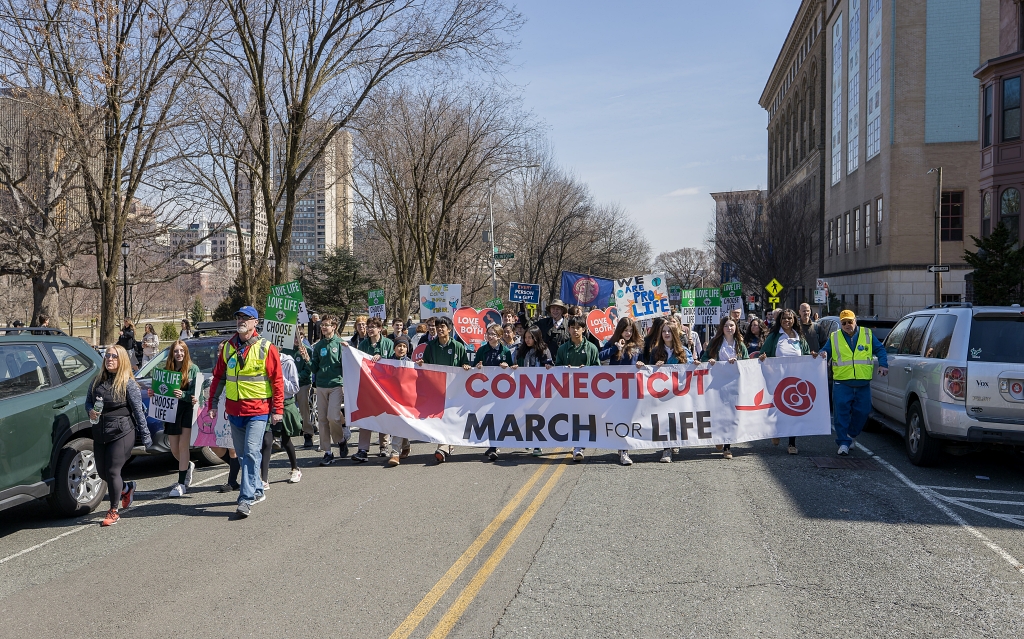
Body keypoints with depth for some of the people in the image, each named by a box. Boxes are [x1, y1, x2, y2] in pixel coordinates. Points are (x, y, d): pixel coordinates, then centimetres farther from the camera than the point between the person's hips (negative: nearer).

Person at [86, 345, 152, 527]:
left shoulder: (128, 384, -6)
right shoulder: (97, 381, 9)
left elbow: (138, 411, -5)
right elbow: (88, 401, 19)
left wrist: (145, 436, -4)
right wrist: (91, 411, -6)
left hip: (121, 433, -6)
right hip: (99, 433, 6)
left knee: (112, 471, -6)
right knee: (102, 472, 12)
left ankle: (114, 511, 9)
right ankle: (127, 488, 42)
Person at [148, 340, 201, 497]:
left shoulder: (193, 369, -2)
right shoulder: (166, 370, 7)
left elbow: (196, 392, -10)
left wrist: (183, 395, -28)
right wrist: (152, 393, -10)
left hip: (188, 409, -4)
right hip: (171, 411, 4)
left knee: (183, 445, -9)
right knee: (174, 449, 9)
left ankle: (181, 484, -4)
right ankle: (188, 466, 41)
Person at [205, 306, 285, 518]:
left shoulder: (266, 349, -5)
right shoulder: (227, 347, 8)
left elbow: (277, 380, -5)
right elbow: (218, 377, 15)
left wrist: (277, 409, -7)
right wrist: (212, 403, 11)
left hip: (258, 410, -5)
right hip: (234, 410, 5)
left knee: (251, 452, -13)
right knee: (243, 454, 13)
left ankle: (246, 498, -11)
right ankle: (257, 491, 28)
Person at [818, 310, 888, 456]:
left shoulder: (867, 335, 9)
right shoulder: (834, 338, 8)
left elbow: (880, 349, 12)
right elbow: (825, 351, 10)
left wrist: (883, 364, -2)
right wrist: (822, 354, -14)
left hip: (863, 383, 1)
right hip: (842, 383, -1)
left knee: (862, 412, 5)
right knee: (841, 413, -6)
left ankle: (851, 435, 27)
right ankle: (843, 442, 1)